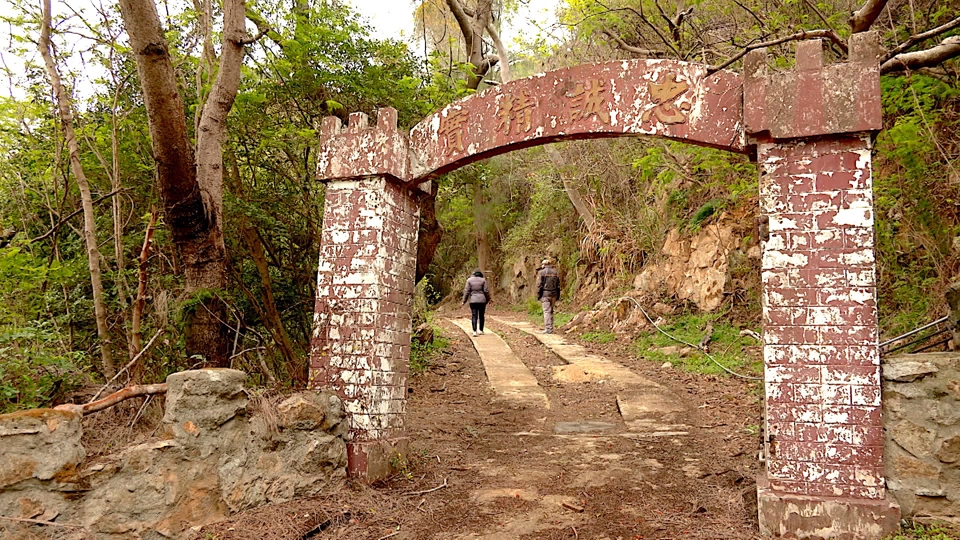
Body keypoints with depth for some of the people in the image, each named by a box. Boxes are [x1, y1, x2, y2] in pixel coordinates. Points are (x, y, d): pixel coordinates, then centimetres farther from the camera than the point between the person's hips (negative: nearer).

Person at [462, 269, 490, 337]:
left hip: (473, 300, -1)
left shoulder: (469, 280, 1)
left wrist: (464, 301, 6)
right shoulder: (483, 280, 0)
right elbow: (486, 291, -2)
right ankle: (481, 330, 21)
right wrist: (488, 300, 10)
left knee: (474, 316, -2)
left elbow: (466, 291, -1)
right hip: (482, 300, 1)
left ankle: (474, 331, -14)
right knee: (481, 315, 14)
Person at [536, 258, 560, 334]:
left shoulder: (541, 272, -7)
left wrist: (538, 295, -3)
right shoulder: (555, 272, 9)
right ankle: (549, 327, 15)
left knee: (547, 311, -6)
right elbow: (558, 285, 11)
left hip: (545, 294, -5)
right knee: (550, 311, 13)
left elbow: (539, 285, -9)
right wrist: (557, 296, 16)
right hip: (553, 295, 5)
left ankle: (548, 329, -10)